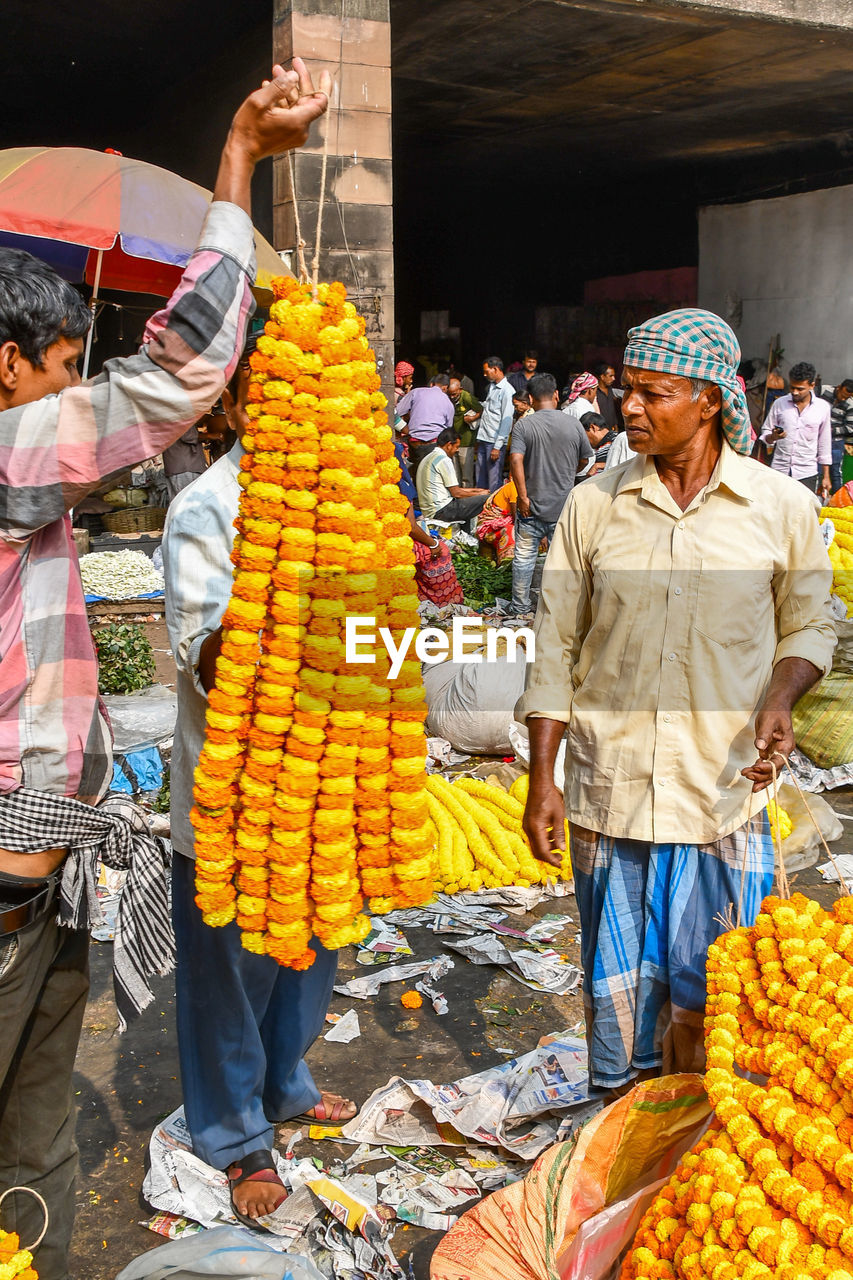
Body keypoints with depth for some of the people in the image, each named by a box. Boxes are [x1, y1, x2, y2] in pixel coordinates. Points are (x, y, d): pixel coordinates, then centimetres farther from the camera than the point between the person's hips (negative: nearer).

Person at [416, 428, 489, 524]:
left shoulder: (429, 458, 19)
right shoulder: (444, 460, -11)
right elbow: (456, 493, -10)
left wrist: (475, 490, 24)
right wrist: (479, 494, 4)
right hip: (441, 511, -10)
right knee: (486, 499, -15)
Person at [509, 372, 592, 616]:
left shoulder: (523, 426, -9)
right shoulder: (574, 425, -3)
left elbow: (516, 461, -21)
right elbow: (584, 461, 9)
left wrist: (523, 497, -15)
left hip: (532, 507, -1)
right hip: (565, 505, 1)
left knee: (524, 558, 11)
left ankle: (520, 607, 19)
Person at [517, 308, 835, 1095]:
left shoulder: (783, 507, -1)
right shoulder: (593, 505, 2)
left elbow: (809, 626, 11)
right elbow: (555, 648, 5)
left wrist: (779, 700, -10)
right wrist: (541, 780, 2)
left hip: (726, 799, -1)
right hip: (609, 795, 1)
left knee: (712, 1007, 5)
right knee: (617, 999, 11)